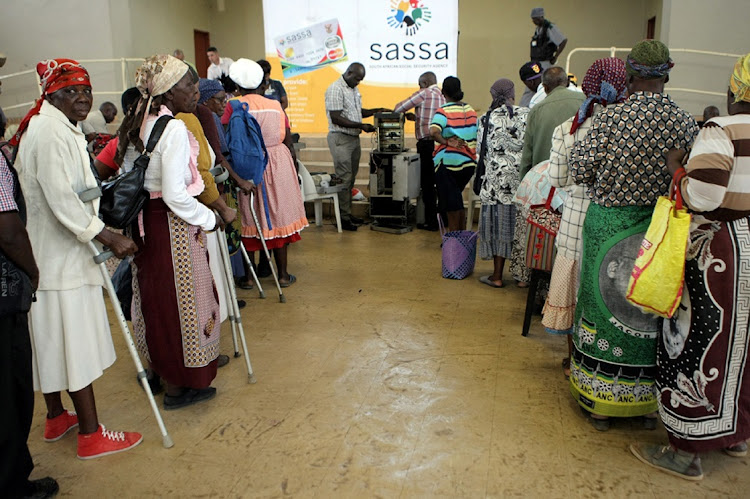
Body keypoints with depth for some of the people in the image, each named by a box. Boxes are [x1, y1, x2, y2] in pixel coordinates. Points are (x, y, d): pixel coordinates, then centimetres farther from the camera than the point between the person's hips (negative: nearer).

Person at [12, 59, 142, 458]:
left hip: (47, 250, 11)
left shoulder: (44, 127, 16)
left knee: (54, 337, 18)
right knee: (75, 339, -4)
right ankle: (90, 434, 7)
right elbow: (62, 201, -24)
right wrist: (109, 238, -23)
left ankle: (56, 418, 33)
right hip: (63, 254, -11)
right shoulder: (53, 132, -18)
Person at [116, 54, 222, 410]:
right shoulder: (174, 130, -19)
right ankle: (178, 386, 18)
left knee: (157, 296, 20)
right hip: (173, 223, -9)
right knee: (179, 300, 4)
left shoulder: (136, 124, 8)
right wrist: (209, 219, -10)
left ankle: (160, 369, 37)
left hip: (145, 220, 9)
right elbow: (175, 195, -23)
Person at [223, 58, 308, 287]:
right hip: (278, 165, 1)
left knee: (250, 218, 9)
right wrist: (294, 171, 14)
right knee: (279, 216, 9)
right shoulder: (276, 106, 2)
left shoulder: (233, 106, -4)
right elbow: (289, 144, 3)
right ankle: (283, 274, 16)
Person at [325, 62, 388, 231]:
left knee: (351, 178, 11)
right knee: (344, 178, -7)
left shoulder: (353, 89, 16)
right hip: (340, 138, -9)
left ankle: (348, 213, 19)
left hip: (354, 138, 9)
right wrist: (361, 126, -21)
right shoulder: (335, 89, -13)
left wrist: (376, 111, 10)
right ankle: (343, 218, -2)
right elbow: (336, 118, -19)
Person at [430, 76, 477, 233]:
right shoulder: (470, 109, 8)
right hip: (469, 161, 6)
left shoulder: (443, 111, -12)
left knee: (451, 203, 3)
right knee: (457, 198, 22)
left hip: (448, 162, -6)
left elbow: (434, 132, -28)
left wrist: (446, 141, -15)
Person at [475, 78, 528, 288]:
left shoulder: (487, 119, -1)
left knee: (499, 223, 5)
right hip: (522, 179, 1)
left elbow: (481, 150, 4)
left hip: (497, 180, 0)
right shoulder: (525, 115, -2)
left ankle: (497, 276, 10)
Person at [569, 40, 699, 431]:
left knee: (605, 307, 11)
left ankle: (599, 404, 23)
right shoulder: (685, 123, -6)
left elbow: (581, 172, -11)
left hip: (609, 223, -1)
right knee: (652, 314, 14)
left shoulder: (609, 117, -11)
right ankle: (648, 404, 29)